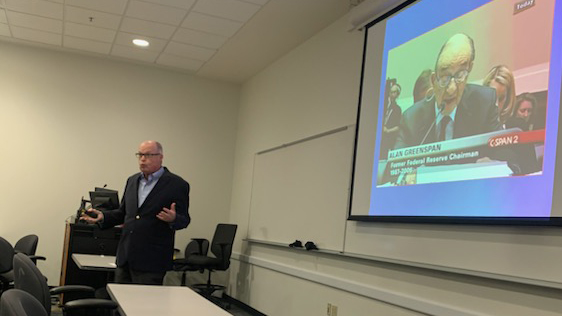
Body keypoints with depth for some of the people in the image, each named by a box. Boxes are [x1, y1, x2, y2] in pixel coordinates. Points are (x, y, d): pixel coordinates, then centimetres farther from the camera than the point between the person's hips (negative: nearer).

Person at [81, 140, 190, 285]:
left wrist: (173, 219, -26)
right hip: (125, 258, 6)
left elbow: (184, 219, -5)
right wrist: (102, 216, 5)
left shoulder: (177, 185, -6)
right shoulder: (132, 181, 14)